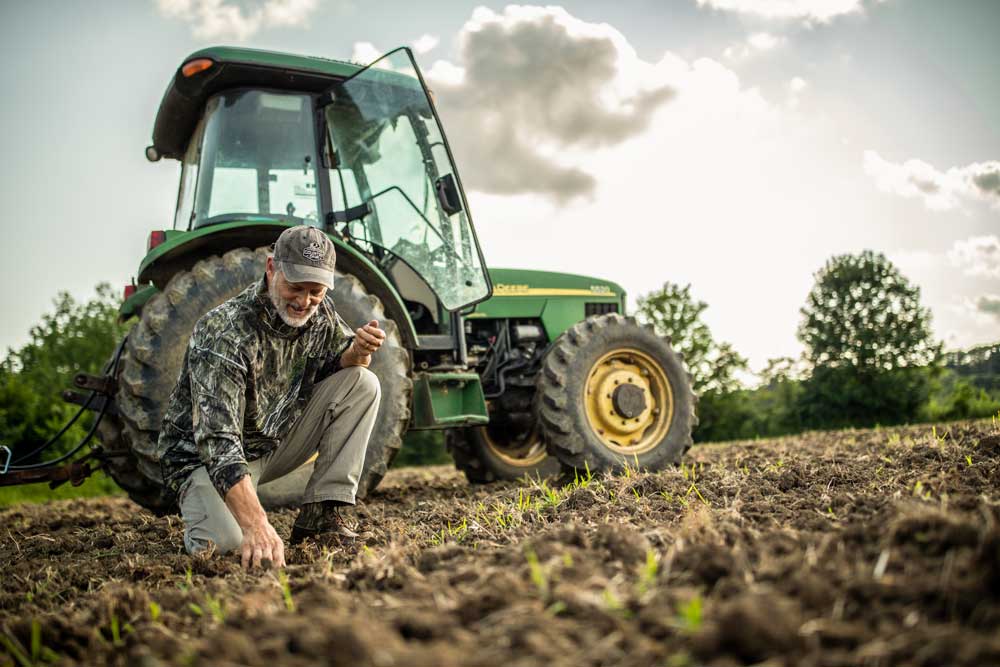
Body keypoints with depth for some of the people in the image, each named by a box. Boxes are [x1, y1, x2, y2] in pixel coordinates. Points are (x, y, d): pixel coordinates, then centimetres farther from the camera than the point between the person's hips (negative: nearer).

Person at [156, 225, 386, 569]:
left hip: (274, 443, 6)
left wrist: (360, 350, -19)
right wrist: (256, 526, -51)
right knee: (227, 542, -33)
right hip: (204, 455, -6)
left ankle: (320, 516, -9)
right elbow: (218, 441, -38)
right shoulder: (224, 332, -31)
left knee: (362, 384, -11)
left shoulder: (320, 310, -9)